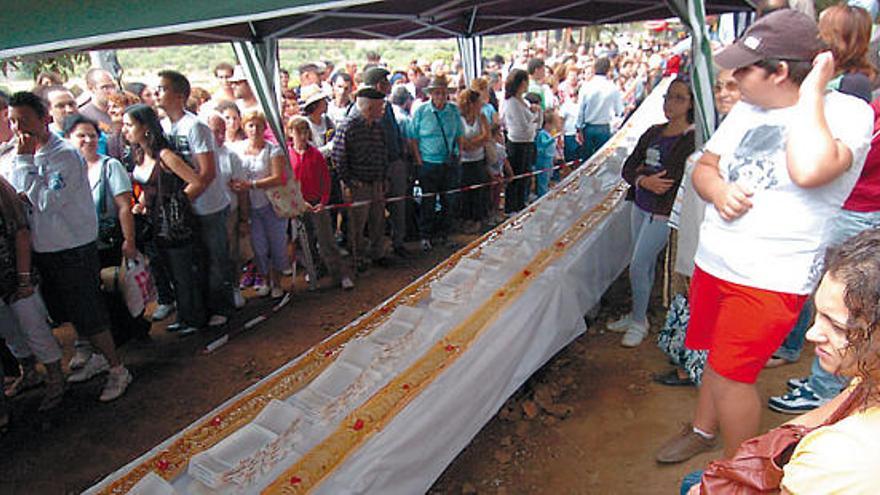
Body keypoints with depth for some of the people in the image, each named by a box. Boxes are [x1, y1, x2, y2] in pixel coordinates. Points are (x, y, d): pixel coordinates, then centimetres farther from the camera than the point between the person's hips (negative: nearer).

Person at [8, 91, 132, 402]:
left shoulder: (65, 155, -17)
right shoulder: (20, 156, 7)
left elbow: (48, 201, -25)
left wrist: (24, 161, -20)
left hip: (73, 249, -8)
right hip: (42, 249, 8)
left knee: (88, 314, -1)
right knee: (68, 313, 19)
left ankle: (117, 369, 13)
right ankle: (101, 355, 37)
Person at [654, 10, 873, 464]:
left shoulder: (846, 113, -15)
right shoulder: (747, 109, 7)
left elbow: (808, 171, -35)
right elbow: (704, 167, 13)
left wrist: (811, 92, -22)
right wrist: (717, 189, -11)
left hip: (770, 278, -6)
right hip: (713, 261, 6)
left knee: (731, 373, 0)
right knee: (719, 356, 22)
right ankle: (702, 430, 45)